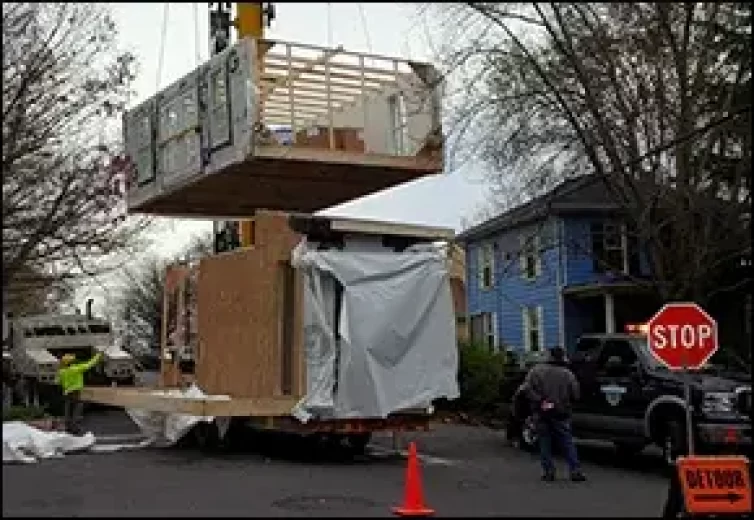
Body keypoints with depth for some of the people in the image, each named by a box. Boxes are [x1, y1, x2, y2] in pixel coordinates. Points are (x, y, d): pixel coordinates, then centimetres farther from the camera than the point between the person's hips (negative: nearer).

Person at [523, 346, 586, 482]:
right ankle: (575, 471, 2)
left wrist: (539, 401, -11)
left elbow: (528, 387, -13)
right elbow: (575, 395, -1)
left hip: (542, 414, 0)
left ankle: (549, 472, 7)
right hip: (561, 415, 1)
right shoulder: (568, 374, -2)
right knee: (567, 443, 6)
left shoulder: (537, 370, -4)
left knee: (545, 443, 8)